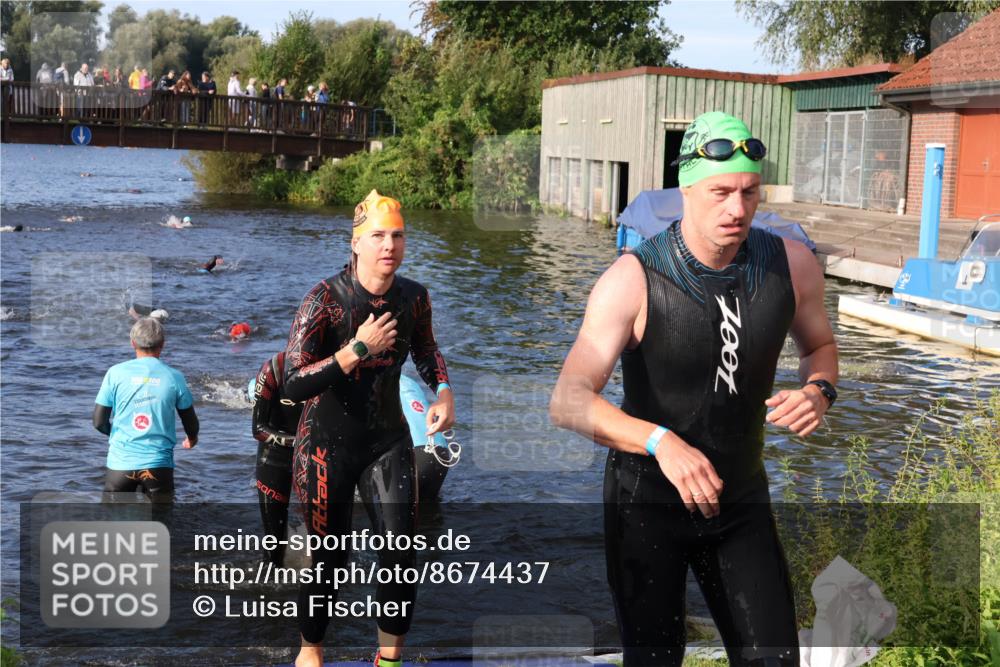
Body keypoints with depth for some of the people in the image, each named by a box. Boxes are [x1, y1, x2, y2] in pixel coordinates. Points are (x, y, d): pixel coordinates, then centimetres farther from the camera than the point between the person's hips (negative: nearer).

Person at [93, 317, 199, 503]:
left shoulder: (116, 373, -3)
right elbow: (191, 423, 8)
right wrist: (192, 439, 31)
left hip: (121, 463, 1)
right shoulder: (174, 377, -2)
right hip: (159, 465, 0)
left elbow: (99, 422, -1)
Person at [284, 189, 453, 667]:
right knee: (328, 558, 7)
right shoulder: (326, 298, -19)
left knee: (401, 554, -3)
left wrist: (443, 391, -2)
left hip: (388, 440, 4)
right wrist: (359, 349, -28)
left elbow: (425, 350, 17)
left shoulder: (414, 297, -5)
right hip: (328, 444, -3)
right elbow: (293, 384, -25)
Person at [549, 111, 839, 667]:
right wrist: (660, 442, -46)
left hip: (742, 497, 4)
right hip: (649, 500, -3)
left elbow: (819, 343, 12)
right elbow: (569, 402, -30)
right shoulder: (634, 280, -22)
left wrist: (819, 390, -12)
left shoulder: (791, 264, -9)